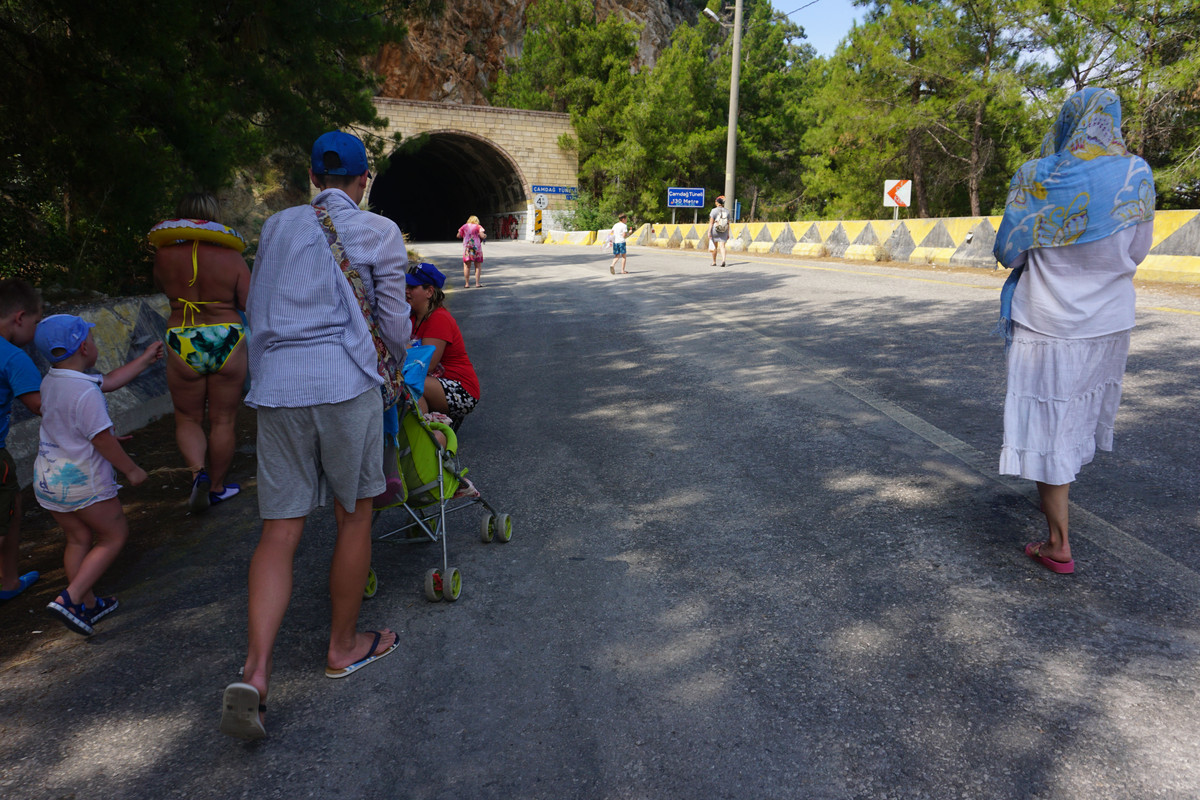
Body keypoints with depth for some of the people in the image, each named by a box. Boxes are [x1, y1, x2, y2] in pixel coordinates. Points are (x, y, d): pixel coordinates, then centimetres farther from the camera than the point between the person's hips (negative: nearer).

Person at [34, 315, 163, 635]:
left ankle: (87, 604, 31)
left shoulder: (51, 382, 4)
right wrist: (132, 470, -7)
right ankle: (69, 598, 1)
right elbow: (102, 440, -21)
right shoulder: (85, 392, -25)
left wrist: (145, 359, 24)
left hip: (46, 478, 8)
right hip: (82, 481, -8)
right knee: (115, 535, 9)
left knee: (79, 539, 20)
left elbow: (110, 381, 15)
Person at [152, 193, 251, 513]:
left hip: (183, 345, 1)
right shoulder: (231, 258, -7)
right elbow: (251, 305, -6)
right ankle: (218, 487, 23)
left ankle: (197, 472, -4)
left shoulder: (165, 255, -3)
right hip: (227, 341, 0)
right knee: (223, 421, 11)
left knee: (188, 419, 18)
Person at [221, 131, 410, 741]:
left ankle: (254, 672, -6)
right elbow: (393, 323, 7)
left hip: (274, 385, 4)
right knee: (354, 515, 11)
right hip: (345, 381, -4)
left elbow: (254, 310, 24)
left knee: (280, 528, 5)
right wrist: (407, 360, 27)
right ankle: (343, 646, 25)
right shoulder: (379, 232, 4)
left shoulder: (278, 226, 16)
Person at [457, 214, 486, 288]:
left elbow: (459, 236, 10)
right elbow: (482, 236, -10)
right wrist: (485, 236, 12)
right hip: (477, 247, -2)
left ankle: (467, 283, 3)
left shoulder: (464, 226, 8)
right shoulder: (478, 227, 1)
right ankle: (477, 283, 0)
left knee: (466, 266, 6)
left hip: (467, 247, 2)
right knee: (478, 266, 4)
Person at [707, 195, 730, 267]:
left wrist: (709, 232, -12)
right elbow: (728, 224, 7)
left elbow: (711, 222, -12)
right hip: (723, 232, 2)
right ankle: (723, 260, -27)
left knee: (715, 247, 11)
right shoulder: (726, 211, 5)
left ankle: (714, 262, 21)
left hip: (715, 231, -2)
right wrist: (728, 234, 13)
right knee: (722, 246, -4)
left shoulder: (714, 211, -7)